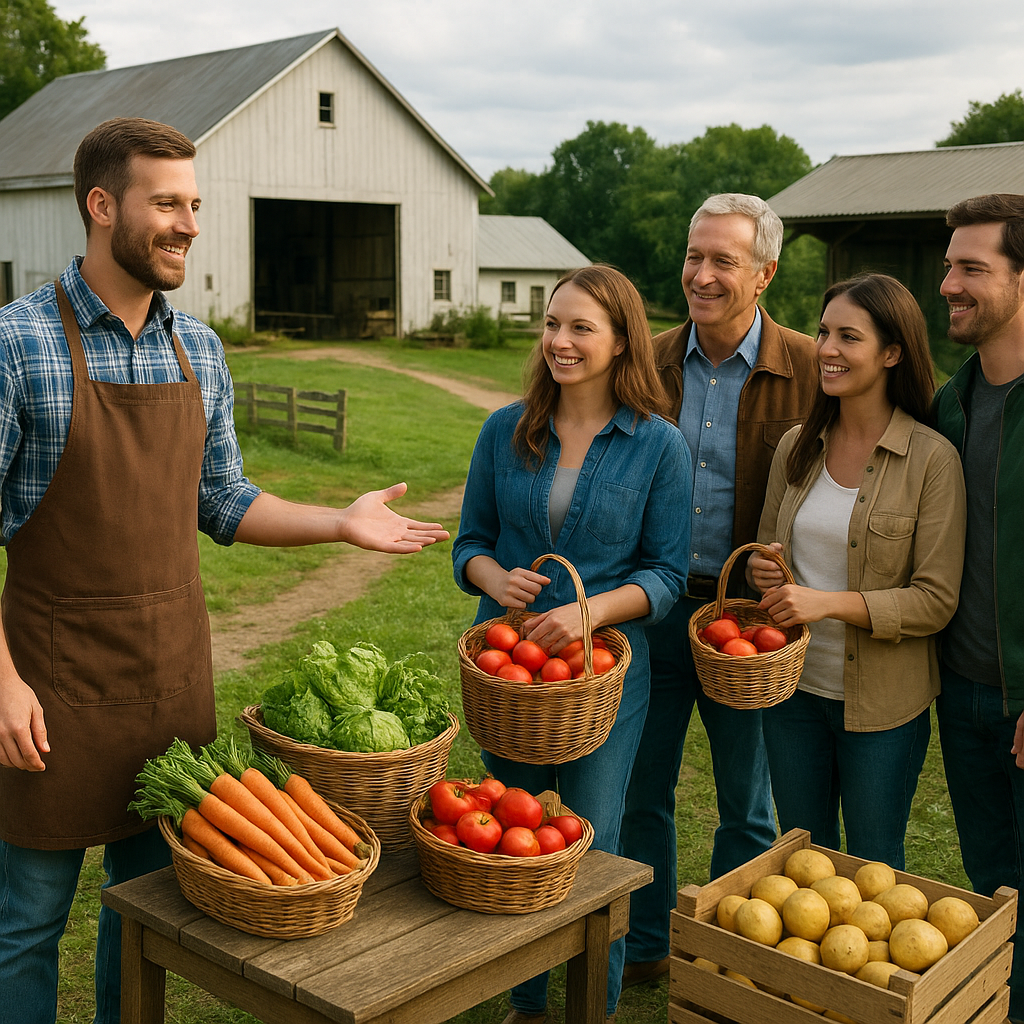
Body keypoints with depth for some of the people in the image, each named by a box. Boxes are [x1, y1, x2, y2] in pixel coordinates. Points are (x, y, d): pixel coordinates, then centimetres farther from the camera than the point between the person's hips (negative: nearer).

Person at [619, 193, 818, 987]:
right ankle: (646, 946, 33)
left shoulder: (810, 372, -7)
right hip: (653, 607, 3)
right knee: (641, 789, 13)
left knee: (748, 808, 13)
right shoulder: (649, 364, 3)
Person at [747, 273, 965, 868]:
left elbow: (936, 600, -14)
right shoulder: (797, 446, 2)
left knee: (873, 869, 13)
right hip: (793, 687, 4)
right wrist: (764, 570, -9)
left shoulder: (932, 459, -12)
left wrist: (829, 602, -24)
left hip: (881, 703, -4)